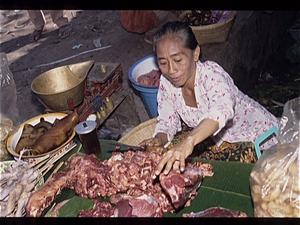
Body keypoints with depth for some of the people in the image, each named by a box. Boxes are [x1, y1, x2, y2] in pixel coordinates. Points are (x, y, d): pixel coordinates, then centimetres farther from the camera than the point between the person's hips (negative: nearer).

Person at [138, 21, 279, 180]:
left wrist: (189, 141, -72)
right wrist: (159, 139, -27)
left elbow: (222, 109, -53)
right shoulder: (166, 83, -14)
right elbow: (167, 121, -3)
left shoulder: (211, 74, -32)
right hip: (222, 143, 5)